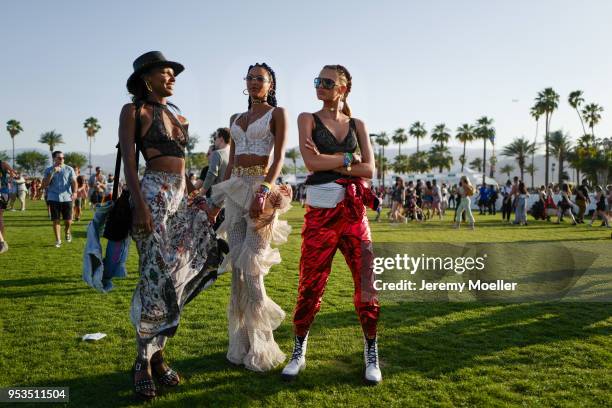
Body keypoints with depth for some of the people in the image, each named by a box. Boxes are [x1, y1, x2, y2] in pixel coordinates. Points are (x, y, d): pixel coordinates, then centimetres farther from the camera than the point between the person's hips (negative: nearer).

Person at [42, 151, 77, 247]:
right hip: (54, 199, 1)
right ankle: (58, 240, 11)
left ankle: (67, 232, 33)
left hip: (67, 198, 0)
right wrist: (52, 172, -11)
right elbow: (44, 185, -2)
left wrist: (74, 192, -21)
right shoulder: (49, 170, 6)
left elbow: (74, 182, -2)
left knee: (68, 220, 1)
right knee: (55, 220, 2)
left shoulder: (69, 169, 4)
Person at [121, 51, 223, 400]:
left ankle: (158, 354, 14)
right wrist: (139, 204, -21)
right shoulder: (135, 111, 0)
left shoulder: (178, 116, 20)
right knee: (156, 277, -8)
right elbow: (129, 161, -9)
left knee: (175, 275, 4)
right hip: (154, 195, -7)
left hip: (181, 196, 7)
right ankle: (144, 360, 5)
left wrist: (192, 197, 18)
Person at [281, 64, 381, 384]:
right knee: (309, 287, 2)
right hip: (320, 213, -2)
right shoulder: (307, 119, 7)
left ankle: (371, 356, 19)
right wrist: (348, 158, -4)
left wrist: (330, 163, -8)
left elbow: (369, 169, 0)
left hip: (353, 212, 2)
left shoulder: (357, 124, 12)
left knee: (366, 285, 3)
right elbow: (311, 162, -10)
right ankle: (298, 353, 22)